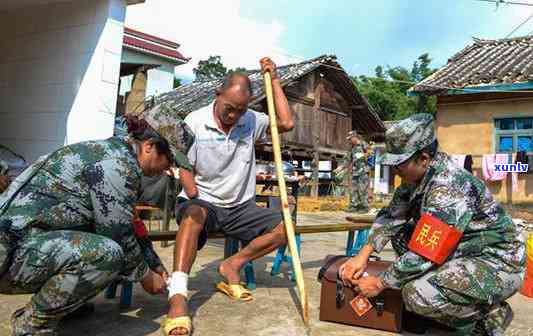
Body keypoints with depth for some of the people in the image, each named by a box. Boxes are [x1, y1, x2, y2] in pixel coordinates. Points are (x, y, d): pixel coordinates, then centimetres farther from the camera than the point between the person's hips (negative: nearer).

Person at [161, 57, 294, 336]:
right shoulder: (194, 122, -8)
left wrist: (274, 79, -3)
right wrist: (197, 198, -25)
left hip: (240, 207, 5)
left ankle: (233, 266, -6)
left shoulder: (251, 121, 5)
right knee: (194, 214, -40)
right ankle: (177, 297, -47)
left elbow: (286, 123, -6)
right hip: (204, 203, -4)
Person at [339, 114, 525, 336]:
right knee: (400, 233, 4)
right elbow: (390, 217, 6)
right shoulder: (417, 177, -1)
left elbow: (423, 254, -27)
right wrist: (363, 255, -4)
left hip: (499, 264, -9)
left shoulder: (448, 188, -28)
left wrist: (379, 284, -16)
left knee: (417, 295, -29)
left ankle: (488, 316, -1)